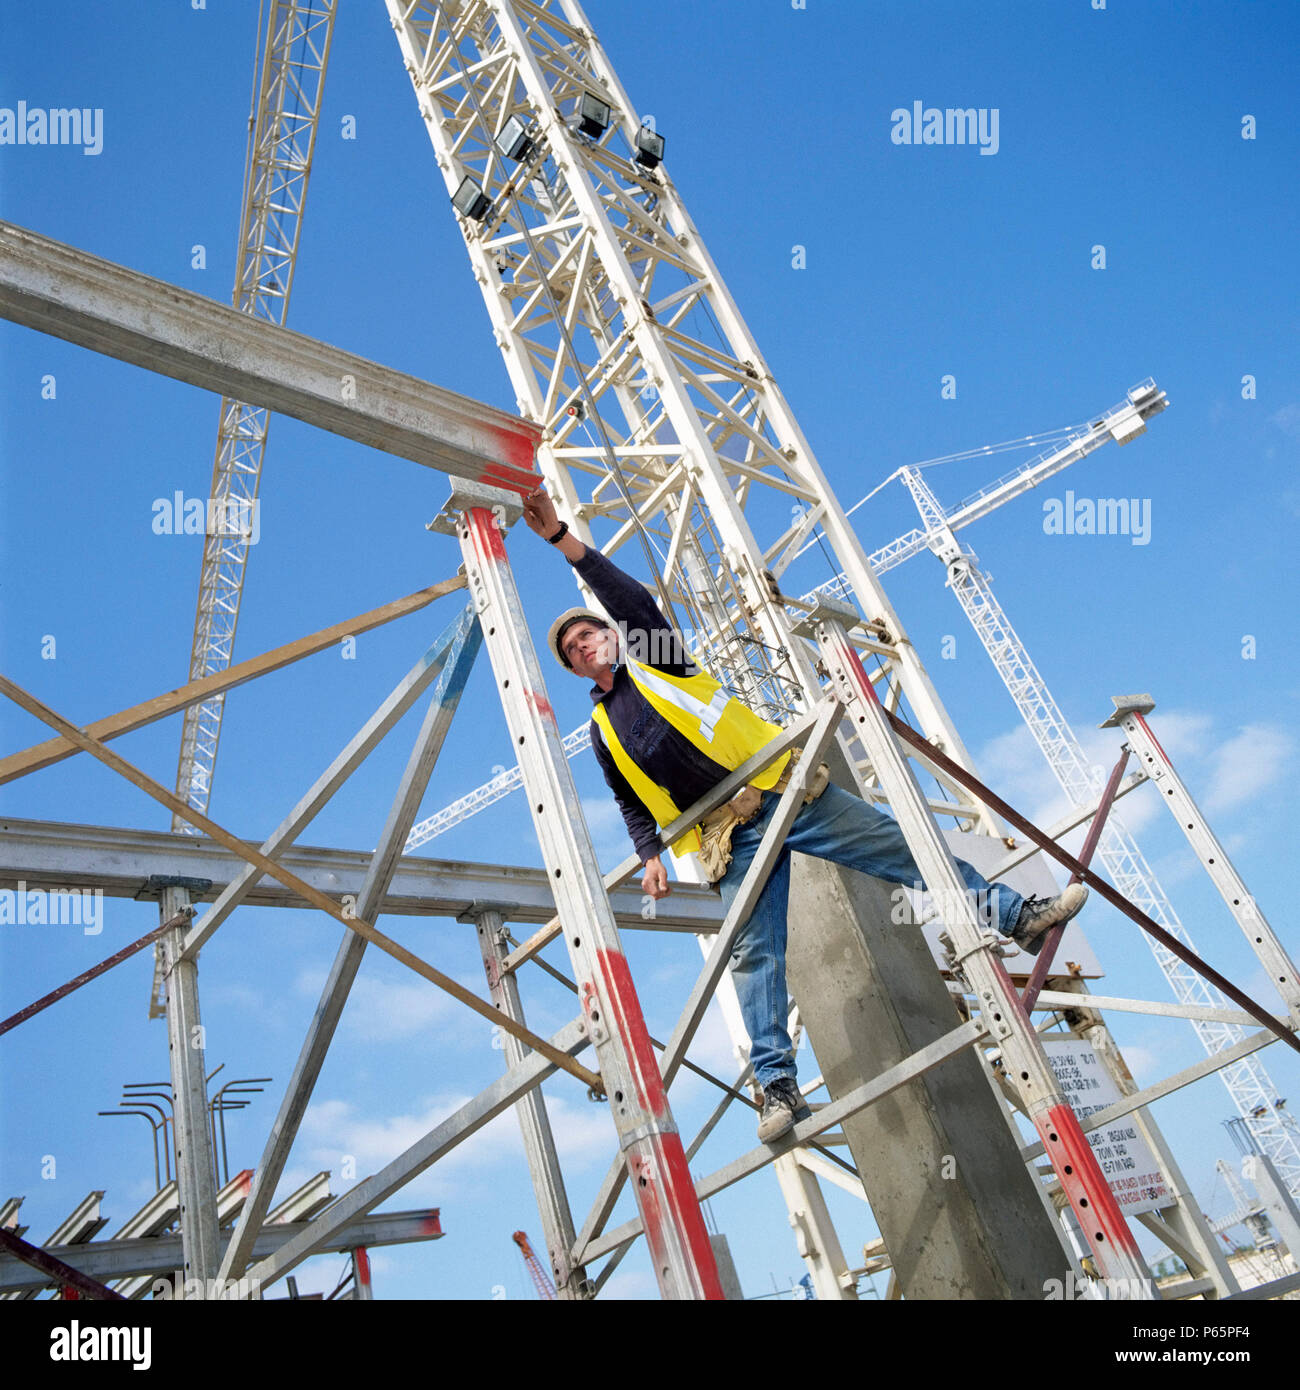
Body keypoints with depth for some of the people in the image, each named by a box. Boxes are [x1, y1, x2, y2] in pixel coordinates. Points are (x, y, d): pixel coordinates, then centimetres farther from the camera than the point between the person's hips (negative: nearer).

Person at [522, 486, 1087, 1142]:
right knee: (754, 955, -6)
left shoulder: (653, 656, 8)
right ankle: (777, 1086, -4)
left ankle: (1017, 916, 5)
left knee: (901, 846, -3)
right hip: (733, 841, 2)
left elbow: (631, 598, -8)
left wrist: (563, 538, -15)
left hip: (783, 789, -2)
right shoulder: (602, 728, 16)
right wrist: (651, 856, 1)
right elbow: (633, 804, 19)